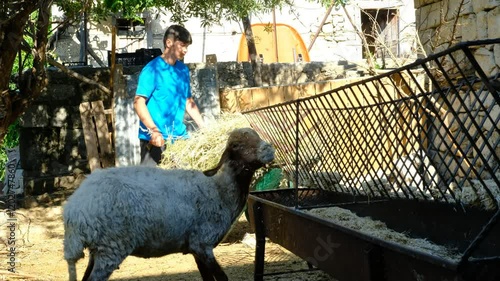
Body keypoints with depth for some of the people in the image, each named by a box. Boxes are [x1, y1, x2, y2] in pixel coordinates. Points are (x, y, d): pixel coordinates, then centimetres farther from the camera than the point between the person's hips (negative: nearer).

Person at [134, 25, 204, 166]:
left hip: (179, 137, 6)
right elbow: (138, 102, -14)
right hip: (155, 139, -6)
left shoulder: (183, 70, 12)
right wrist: (154, 130, -25)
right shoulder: (152, 69, -9)